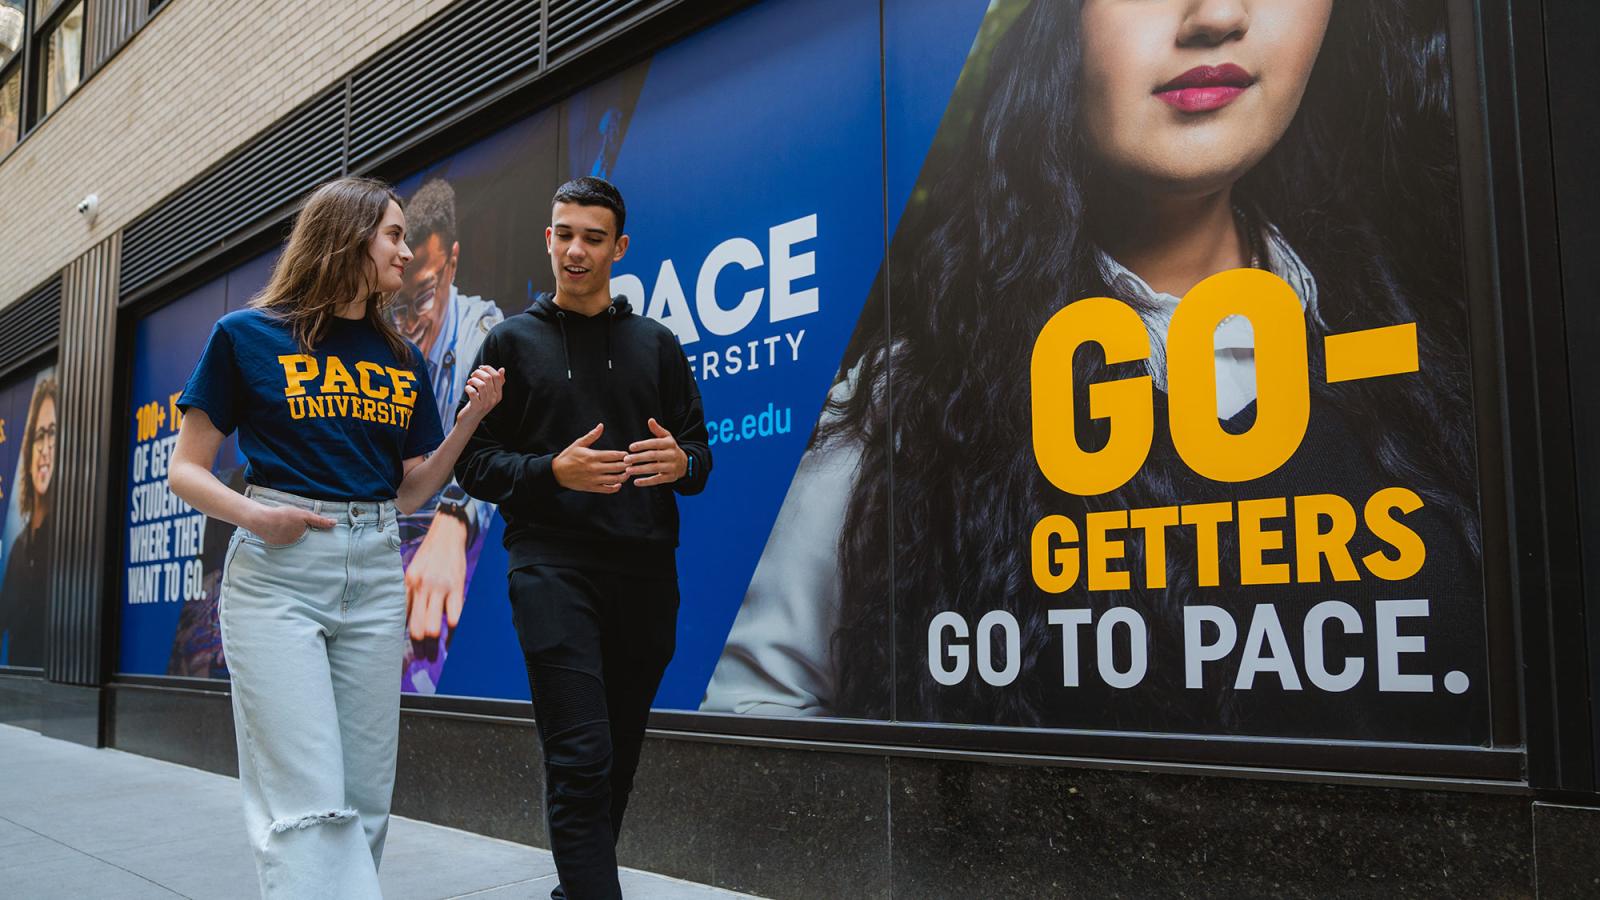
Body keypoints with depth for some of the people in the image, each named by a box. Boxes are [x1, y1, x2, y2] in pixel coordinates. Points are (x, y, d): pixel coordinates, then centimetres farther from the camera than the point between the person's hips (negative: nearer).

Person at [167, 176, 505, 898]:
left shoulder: (402, 360, 15)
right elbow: (185, 471, 3)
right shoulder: (247, 337, 3)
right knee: (308, 804, -11)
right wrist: (254, 514, -16)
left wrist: (472, 415, 2)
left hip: (374, 574, 5)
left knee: (364, 800, 6)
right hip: (277, 572, -4)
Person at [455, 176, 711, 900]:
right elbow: (473, 462, 3)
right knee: (581, 760, -13)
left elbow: (700, 450, 14)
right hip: (552, 566, -3)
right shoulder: (513, 341, 8)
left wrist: (680, 462, -10)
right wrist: (555, 471, -15)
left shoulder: (655, 344, 15)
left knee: (619, 757, 11)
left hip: (645, 570, 4)